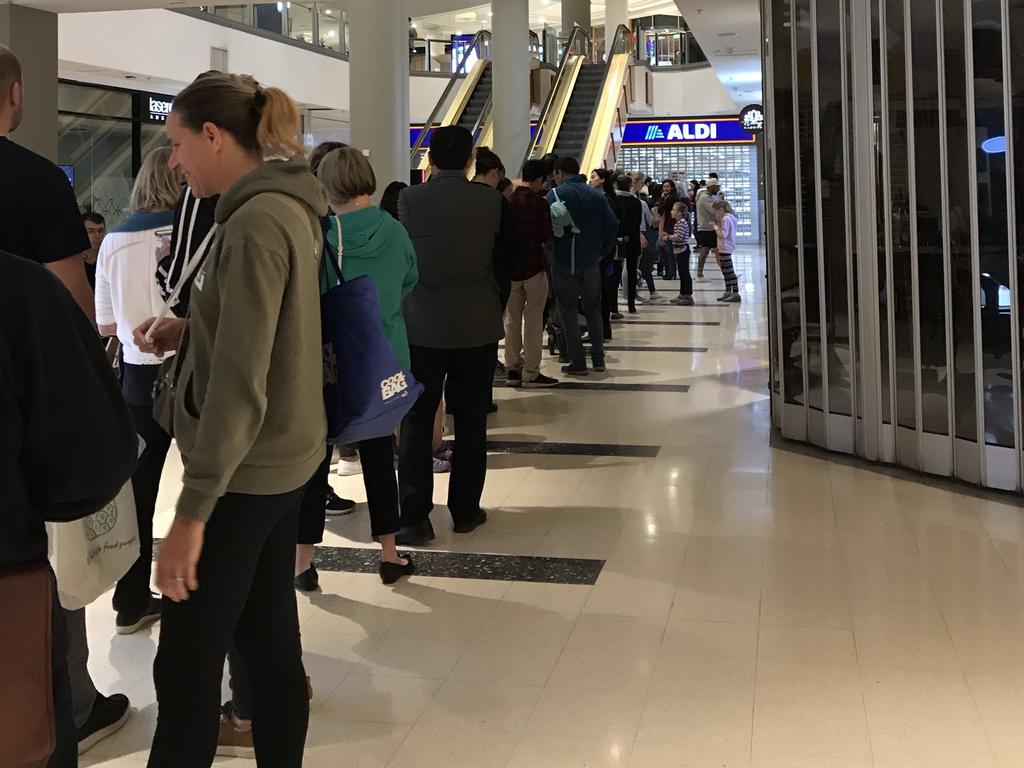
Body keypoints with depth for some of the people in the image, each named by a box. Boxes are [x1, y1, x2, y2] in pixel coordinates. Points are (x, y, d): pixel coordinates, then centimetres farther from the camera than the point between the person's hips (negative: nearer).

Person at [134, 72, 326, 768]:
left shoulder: (257, 221, -19)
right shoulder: (285, 208, 11)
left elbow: (239, 384, -24)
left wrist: (192, 510, -24)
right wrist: (186, 335, 7)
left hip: (244, 472, -10)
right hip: (279, 461, 10)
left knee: (186, 669, -1)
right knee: (270, 645, 15)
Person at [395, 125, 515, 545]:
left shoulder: (409, 199, -7)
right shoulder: (493, 201, -4)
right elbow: (506, 262, 2)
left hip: (422, 326, -1)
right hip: (479, 326, 1)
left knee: (416, 421, 5)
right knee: (470, 421, 11)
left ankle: (415, 517, 2)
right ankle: (465, 510, 18)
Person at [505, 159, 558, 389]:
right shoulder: (539, 203, -12)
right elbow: (547, 237, -10)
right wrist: (548, 257, 10)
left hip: (510, 266, 5)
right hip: (534, 266, -5)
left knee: (512, 318, 11)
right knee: (533, 319, 1)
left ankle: (513, 368, 15)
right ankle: (530, 373, 2)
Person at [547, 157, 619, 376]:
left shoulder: (555, 194, -7)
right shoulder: (596, 194, 5)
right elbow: (612, 224, -1)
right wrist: (600, 250, 6)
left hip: (564, 262, -4)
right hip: (591, 263, 4)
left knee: (568, 310, 5)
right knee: (593, 309, 17)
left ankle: (578, 362, 3)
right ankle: (598, 358, 20)